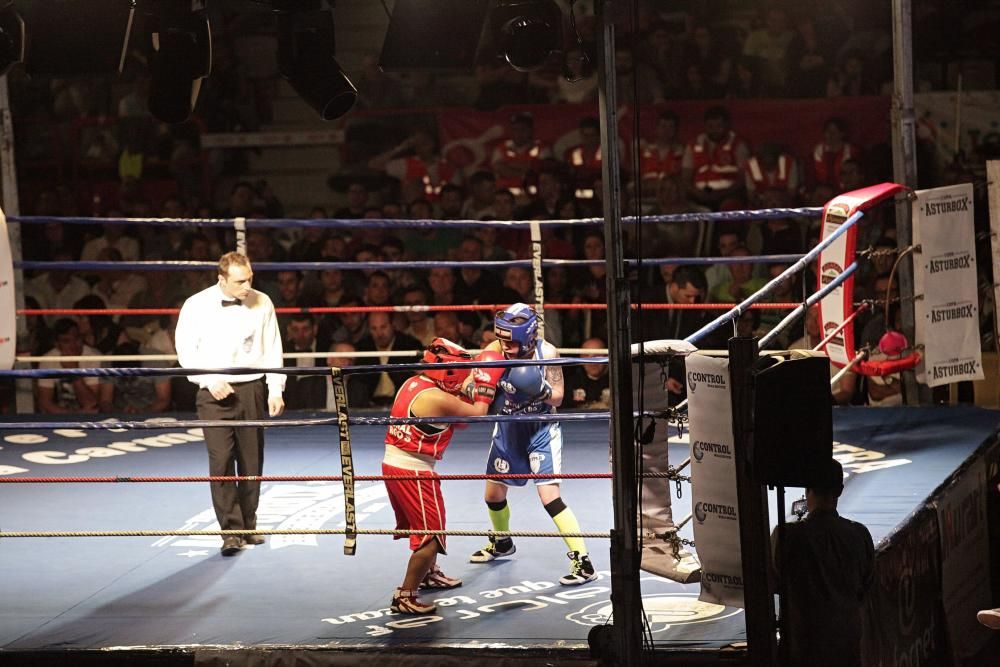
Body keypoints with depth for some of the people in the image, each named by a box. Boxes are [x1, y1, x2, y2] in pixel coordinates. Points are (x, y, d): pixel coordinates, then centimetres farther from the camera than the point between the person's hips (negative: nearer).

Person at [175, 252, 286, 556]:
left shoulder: (262, 303, 1)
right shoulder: (196, 306, -6)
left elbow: (273, 349, 8)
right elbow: (186, 350, 0)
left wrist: (275, 390, 0)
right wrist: (210, 381, -11)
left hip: (252, 390, 3)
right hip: (214, 393, -3)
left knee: (252, 461, 6)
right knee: (221, 460, -11)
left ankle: (248, 526, 19)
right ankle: (231, 531, -9)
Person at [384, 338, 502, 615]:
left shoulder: (414, 383, 6)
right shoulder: (438, 400, -22)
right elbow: (477, 414, -8)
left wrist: (469, 386, 5)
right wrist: (486, 385, 3)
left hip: (393, 463, 10)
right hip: (413, 472, -10)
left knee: (421, 524, 30)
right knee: (431, 536, -2)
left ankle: (429, 573, 51)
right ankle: (405, 597, -1)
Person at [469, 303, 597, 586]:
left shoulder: (545, 352, -22)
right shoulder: (494, 350, -18)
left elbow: (557, 398, -15)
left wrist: (542, 390, -35)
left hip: (541, 428, -4)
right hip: (509, 428, 4)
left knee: (550, 496, -16)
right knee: (493, 494, 17)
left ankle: (583, 563, -13)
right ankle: (502, 543, 48)